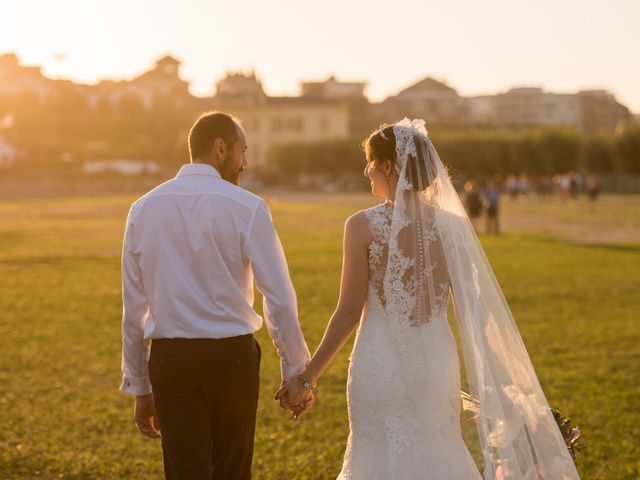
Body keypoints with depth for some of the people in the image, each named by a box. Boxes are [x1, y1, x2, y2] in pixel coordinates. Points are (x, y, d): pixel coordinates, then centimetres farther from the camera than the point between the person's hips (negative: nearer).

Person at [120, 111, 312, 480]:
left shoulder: (144, 209, 4)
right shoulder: (246, 208, -7)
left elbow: (134, 308, 7)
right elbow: (280, 299, -9)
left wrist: (139, 388, 14)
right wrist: (297, 372, 2)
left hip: (169, 358, 2)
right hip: (232, 356, -2)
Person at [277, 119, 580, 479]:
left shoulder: (364, 226, -12)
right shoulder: (451, 225, -3)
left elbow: (350, 312, -10)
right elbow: (471, 311, -1)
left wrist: (308, 375, -1)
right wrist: (490, 382, 9)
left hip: (381, 366, -3)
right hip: (437, 363, 3)